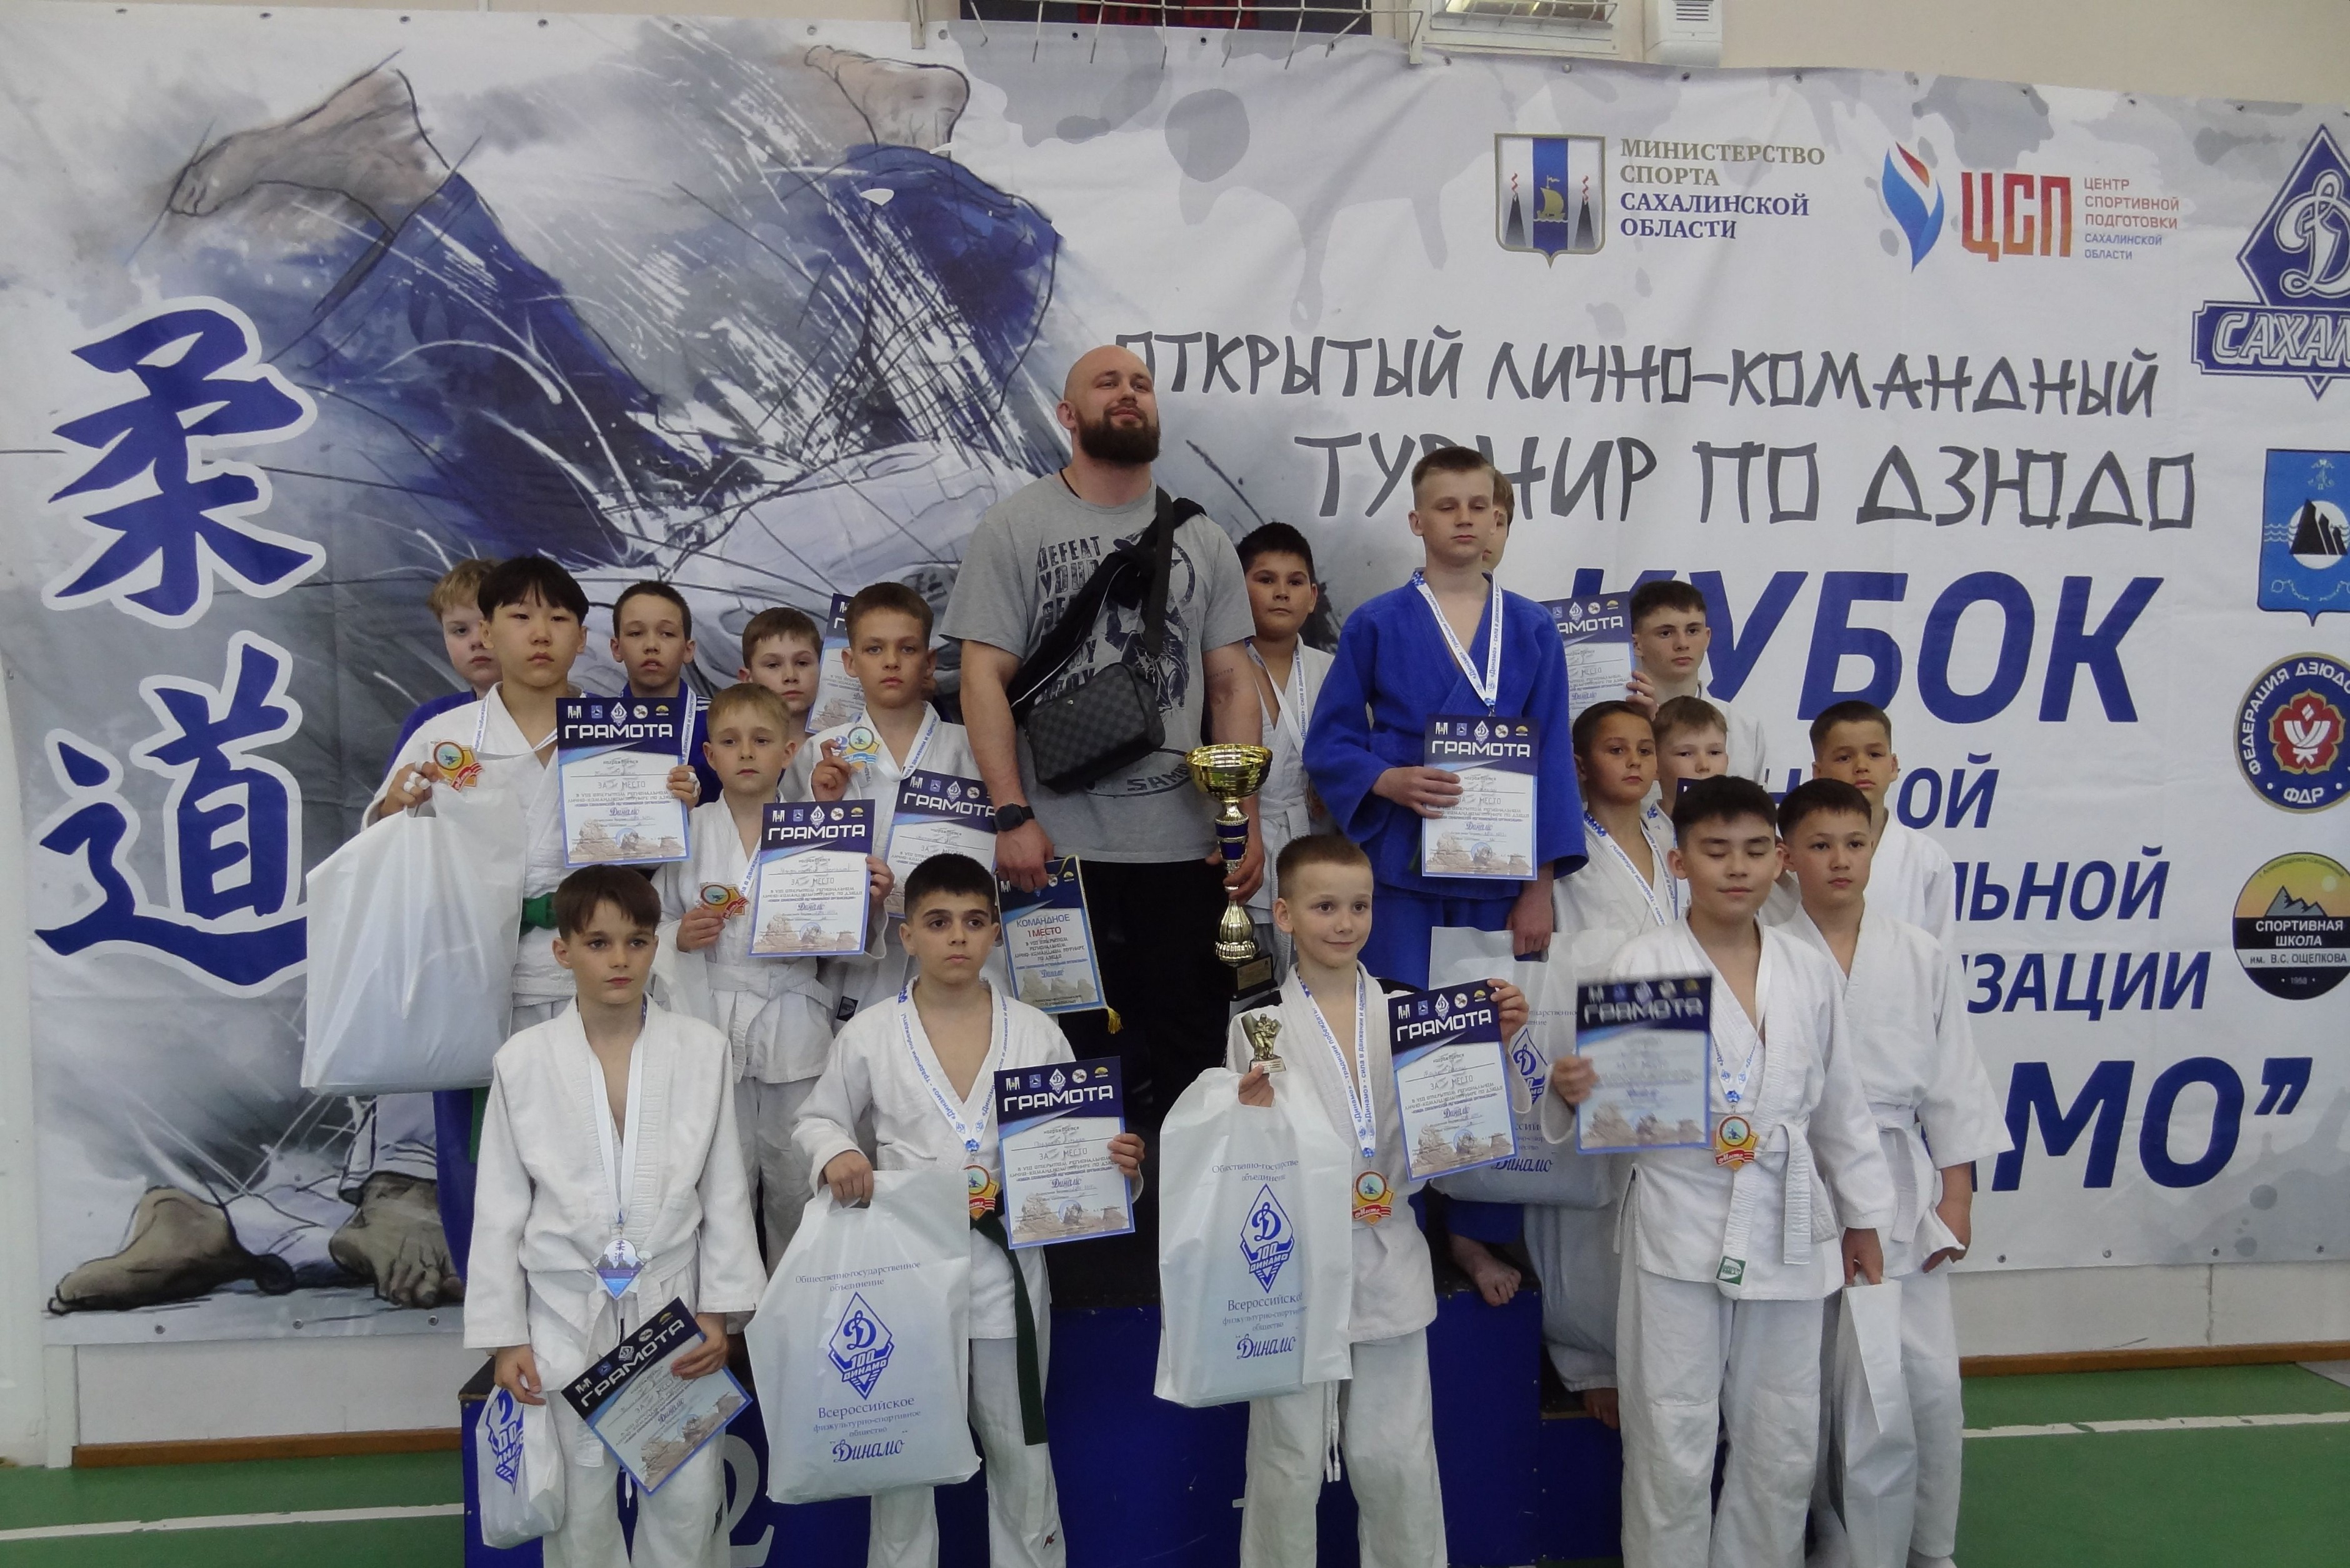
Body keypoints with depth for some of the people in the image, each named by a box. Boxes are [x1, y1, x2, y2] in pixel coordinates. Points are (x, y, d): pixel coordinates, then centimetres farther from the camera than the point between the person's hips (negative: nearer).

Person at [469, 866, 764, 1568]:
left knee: (688, 1498, 3)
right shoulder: (522, 1061, -2)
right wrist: (505, 1336, 1)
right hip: (566, 1315, 0)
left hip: (673, 1304, 0)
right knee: (581, 1509, 8)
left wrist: (719, 1310, -1)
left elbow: (725, 1191, 2)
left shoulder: (702, 1050, -2)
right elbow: (500, 1208, 2)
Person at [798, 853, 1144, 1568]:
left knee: (1021, 1453, 13)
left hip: (1006, 1273, 1)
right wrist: (836, 1153, -15)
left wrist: (1114, 1160, -15)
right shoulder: (868, 1035, -4)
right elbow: (819, 1119, 7)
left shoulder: (1036, 1033, -1)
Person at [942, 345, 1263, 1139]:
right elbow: (985, 677, -5)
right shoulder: (1014, 528, 2)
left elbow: (1232, 685, 10)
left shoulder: (1201, 539, 12)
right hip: (1062, 848, -3)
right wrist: (1013, 815, -14)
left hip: (1186, 849, 3)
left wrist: (1247, 821, 2)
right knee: (1077, 1057, 6)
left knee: (1189, 1059, 8)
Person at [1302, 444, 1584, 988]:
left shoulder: (1533, 630, 7)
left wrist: (1540, 889, 0)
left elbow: (1551, 758, 5)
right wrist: (1387, 780, -18)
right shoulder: (1376, 625, 2)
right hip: (1399, 872, -2)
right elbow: (1327, 745, 3)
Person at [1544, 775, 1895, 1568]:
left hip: (1787, 1230, 4)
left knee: (1783, 1443, 14)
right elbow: (1608, 1094, -12)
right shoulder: (1640, 965, -8)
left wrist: (1863, 1218, 14)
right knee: (1673, 1444, 4)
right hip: (1680, 1229, -4)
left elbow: (1840, 1104, 12)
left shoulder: (1811, 972, 5)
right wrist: (1569, 1088, -35)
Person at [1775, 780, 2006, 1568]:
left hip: (1900, 1185, 2)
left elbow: (1954, 1084, 6)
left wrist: (1958, 1199, 3)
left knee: (1927, 1380, 1)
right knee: (1820, 1378, 3)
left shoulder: (1919, 957, 4)